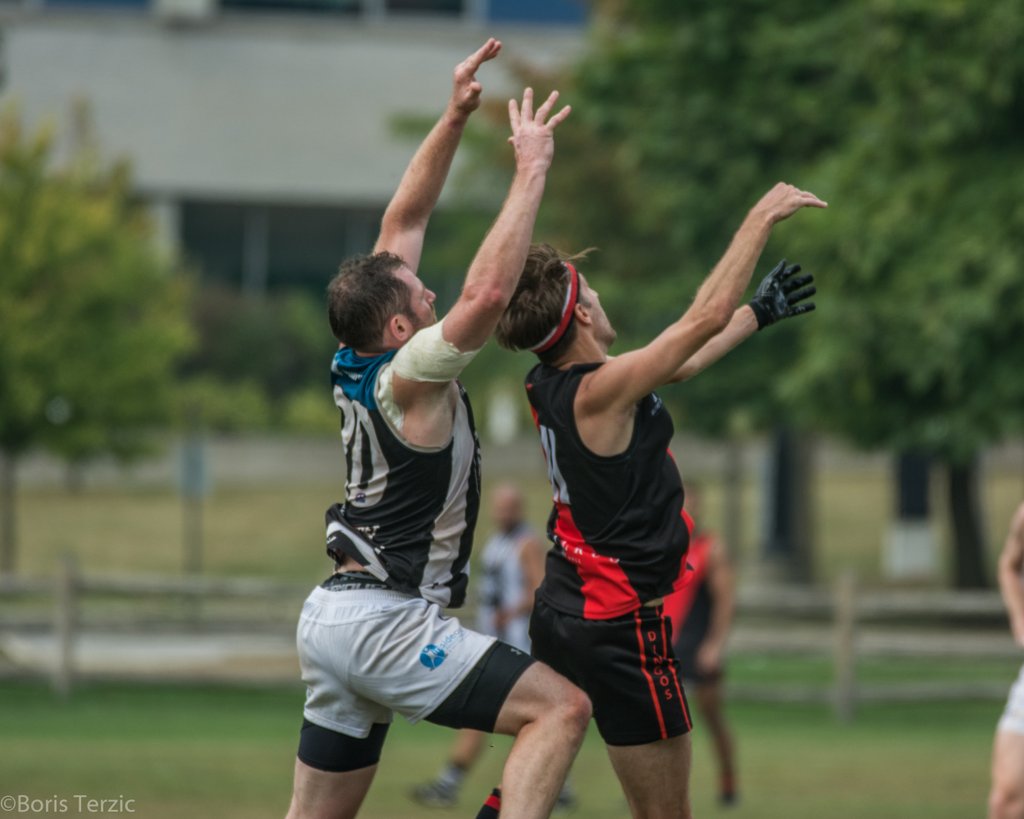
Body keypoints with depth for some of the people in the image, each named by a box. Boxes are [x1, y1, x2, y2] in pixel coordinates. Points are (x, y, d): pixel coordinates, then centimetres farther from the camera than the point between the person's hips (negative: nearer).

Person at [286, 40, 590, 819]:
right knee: (561, 707, -15)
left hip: (332, 617, 9)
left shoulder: (357, 363, 6)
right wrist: (531, 170, -26)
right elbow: (488, 293, -31)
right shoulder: (410, 376, -16)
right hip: (384, 623, -9)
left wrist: (454, 120, 8)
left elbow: (404, 222, 13)